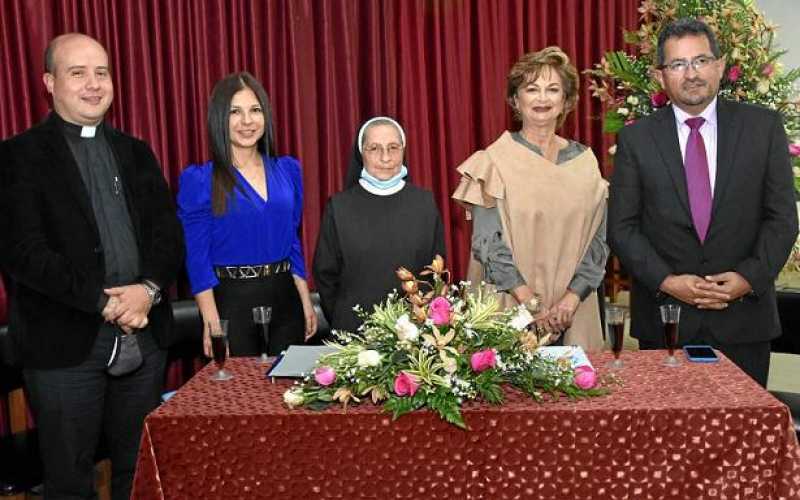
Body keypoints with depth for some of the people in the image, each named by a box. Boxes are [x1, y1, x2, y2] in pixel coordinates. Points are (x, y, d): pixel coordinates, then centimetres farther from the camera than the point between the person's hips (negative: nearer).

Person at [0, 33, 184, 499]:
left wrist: (148, 290, -13)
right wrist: (103, 302, -16)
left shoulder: (136, 151, 12)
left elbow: (169, 232, 6)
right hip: (64, 340, -4)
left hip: (144, 334, 4)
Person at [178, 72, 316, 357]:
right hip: (230, 301, -4)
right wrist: (212, 324, -13)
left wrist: (307, 303, 6)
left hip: (285, 298, 4)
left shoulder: (288, 170, 7)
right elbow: (197, 257, -7)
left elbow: (293, 241, 11)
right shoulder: (199, 179, -6)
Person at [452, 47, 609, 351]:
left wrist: (572, 297, -10)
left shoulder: (584, 161, 6)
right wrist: (531, 303, -17)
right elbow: (488, 242, -10)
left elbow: (597, 238, 3)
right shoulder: (495, 160, -5)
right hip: (510, 307, -3)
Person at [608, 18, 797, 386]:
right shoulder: (635, 139, 0)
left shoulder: (763, 127, 2)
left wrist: (750, 277, -11)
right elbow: (621, 227, -2)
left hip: (744, 318, 1)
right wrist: (666, 281, -13)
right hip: (663, 318, 0)